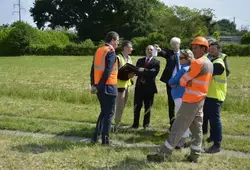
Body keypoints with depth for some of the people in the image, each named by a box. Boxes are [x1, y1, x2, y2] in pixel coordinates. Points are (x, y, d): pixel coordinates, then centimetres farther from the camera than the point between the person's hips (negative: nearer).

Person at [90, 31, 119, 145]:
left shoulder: (99, 50, 12)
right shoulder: (111, 52, -12)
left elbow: (93, 69, 11)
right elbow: (107, 71, -19)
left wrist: (93, 84, 9)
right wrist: (100, 86, -13)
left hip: (99, 87, 8)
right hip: (108, 87, -7)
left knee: (103, 112, 18)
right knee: (109, 113, 3)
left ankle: (96, 136, 15)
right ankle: (105, 139, 7)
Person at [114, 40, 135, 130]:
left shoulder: (129, 58, 11)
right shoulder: (118, 58, -15)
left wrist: (132, 74, -1)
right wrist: (126, 76, -22)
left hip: (127, 85, 8)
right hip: (120, 85, -8)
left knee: (122, 106, 13)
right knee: (119, 106, -5)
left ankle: (118, 124, 23)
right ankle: (116, 125, 4)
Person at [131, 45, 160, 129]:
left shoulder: (156, 62, 3)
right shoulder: (140, 60, 16)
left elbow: (154, 73, -13)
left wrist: (144, 70, -22)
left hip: (149, 87, -3)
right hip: (139, 86, 3)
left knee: (148, 107, 5)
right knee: (137, 106, 4)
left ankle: (146, 125, 15)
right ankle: (135, 124, 14)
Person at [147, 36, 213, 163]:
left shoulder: (197, 63, -17)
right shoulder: (209, 63, 11)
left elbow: (183, 80, -12)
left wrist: (186, 82, 8)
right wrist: (191, 82, 5)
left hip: (191, 100, -9)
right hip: (200, 99, 9)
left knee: (178, 127, -7)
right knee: (197, 128, 11)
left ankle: (163, 154, -4)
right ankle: (195, 155, 14)